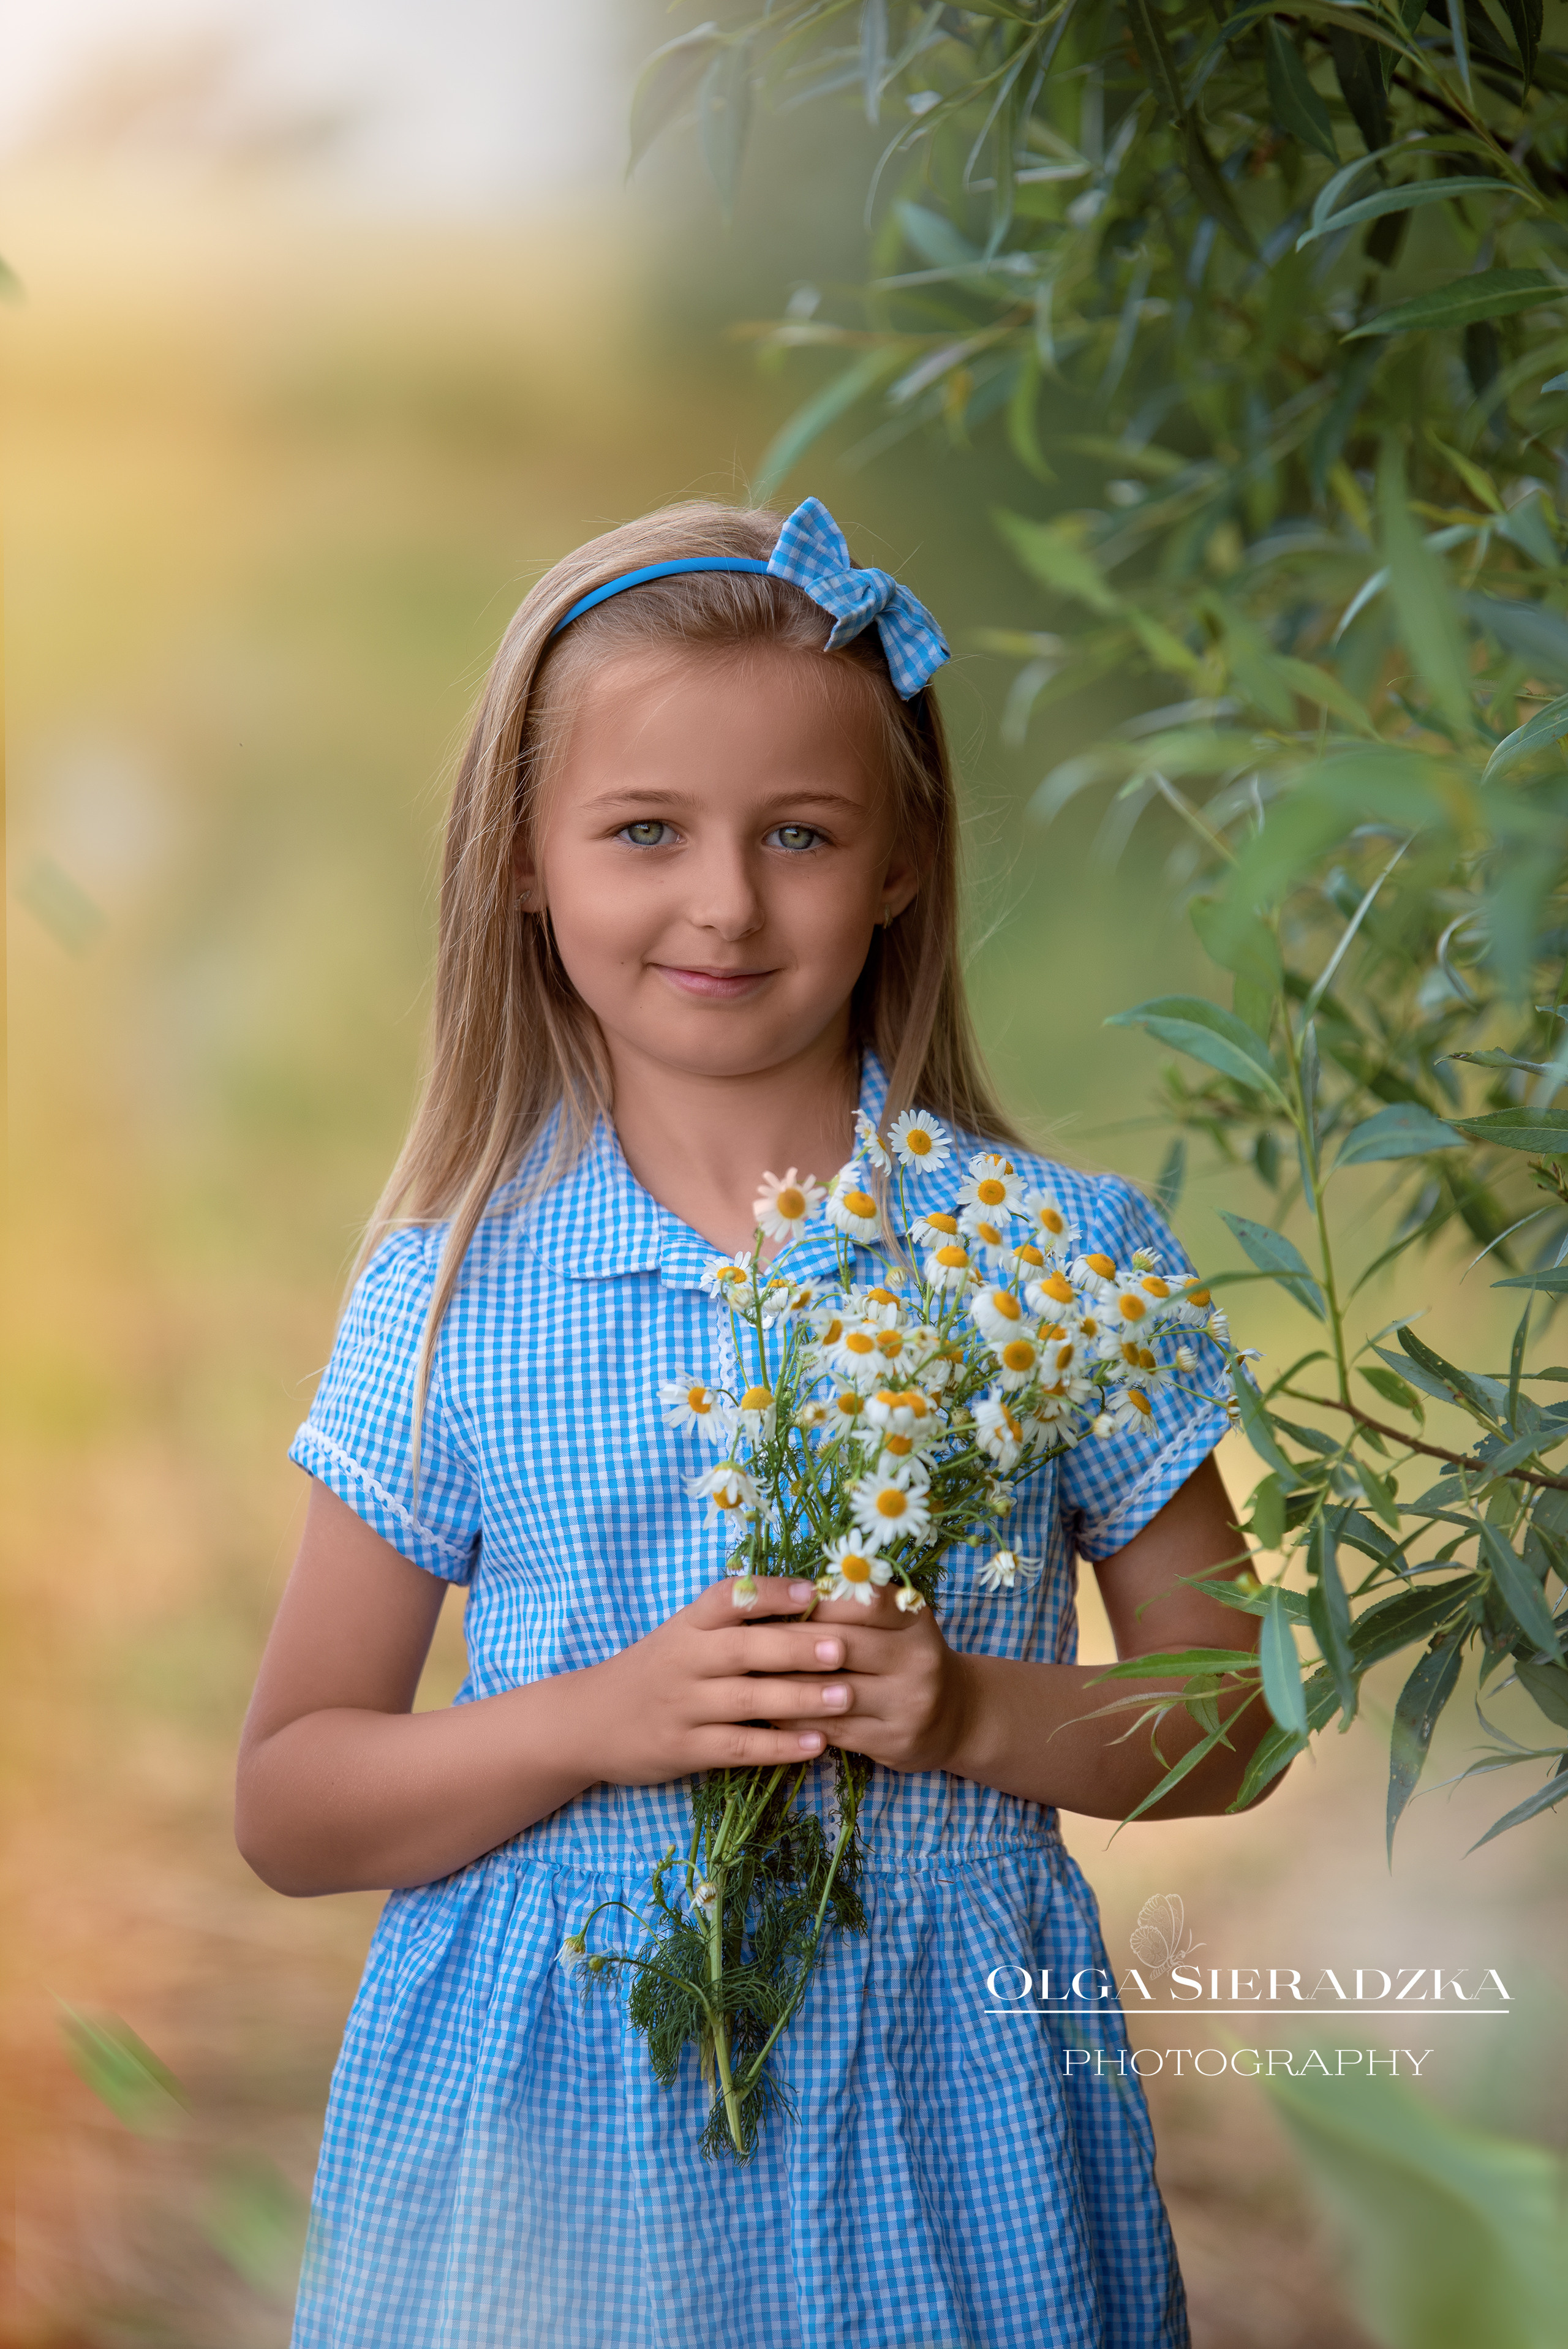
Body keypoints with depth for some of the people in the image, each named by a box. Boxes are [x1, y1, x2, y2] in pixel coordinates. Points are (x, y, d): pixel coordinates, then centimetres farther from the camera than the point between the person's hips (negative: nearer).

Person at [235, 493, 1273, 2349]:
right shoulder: (450, 1296, -3)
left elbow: (1229, 1719, 3)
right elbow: (287, 1809, 0)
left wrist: (973, 1715, -16)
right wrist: (600, 1721, -16)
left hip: (941, 2123, 0)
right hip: (549, 2110, 0)